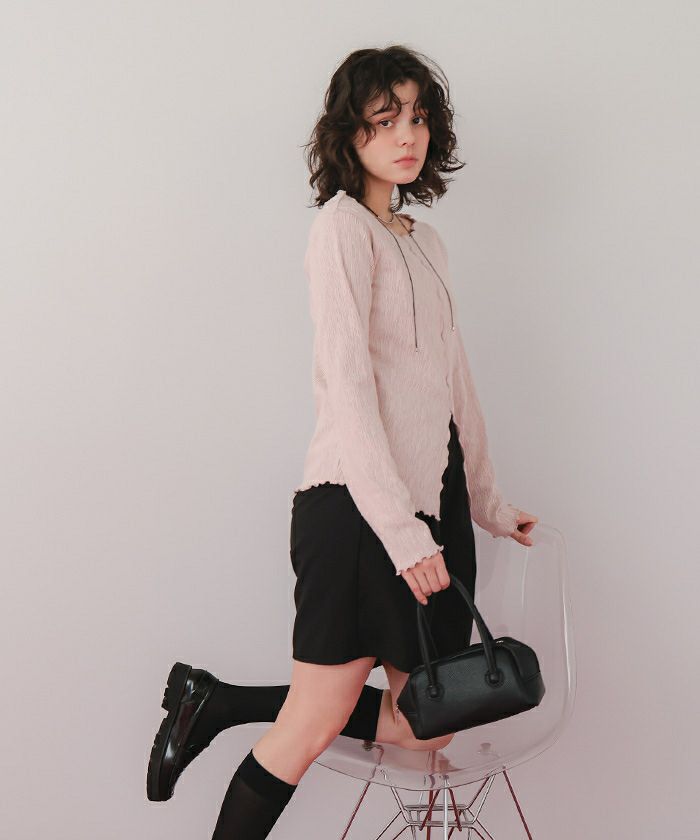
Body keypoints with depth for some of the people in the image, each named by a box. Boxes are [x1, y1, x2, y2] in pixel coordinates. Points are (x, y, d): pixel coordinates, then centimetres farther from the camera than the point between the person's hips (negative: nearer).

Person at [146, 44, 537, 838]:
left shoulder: (425, 241, 19)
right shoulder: (344, 225, -6)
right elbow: (346, 379, -15)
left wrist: (488, 503, 23)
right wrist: (397, 523, -21)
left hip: (434, 498, 9)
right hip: (359, 503, -8)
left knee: (426, 727, 7)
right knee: (315, 725, -5)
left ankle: (216, 703, 14)